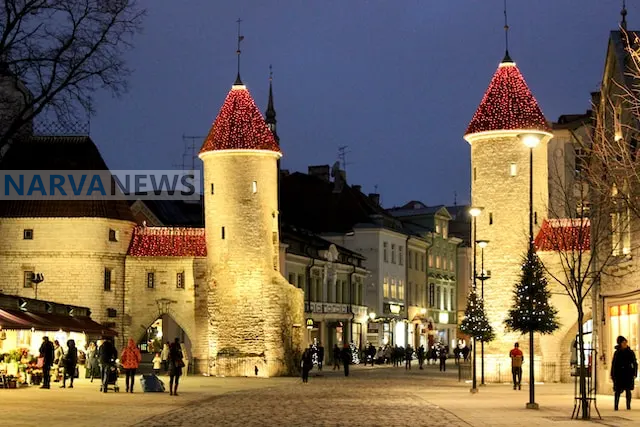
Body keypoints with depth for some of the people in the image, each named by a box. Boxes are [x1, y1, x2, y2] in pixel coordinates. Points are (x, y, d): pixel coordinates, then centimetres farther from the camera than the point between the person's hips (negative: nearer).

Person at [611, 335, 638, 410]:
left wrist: (634, 374, -3)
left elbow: (635, 364, 5)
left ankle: (628, 406, 8)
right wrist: (612, 375, 2)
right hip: (619, 374, 0)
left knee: (628, 390, 2)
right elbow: (613, 364, 7)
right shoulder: (617, 353, 4)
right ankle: (615, 406, -6)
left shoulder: (630, 352, 3)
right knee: (618, 390, -6)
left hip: (628, 373, 0)